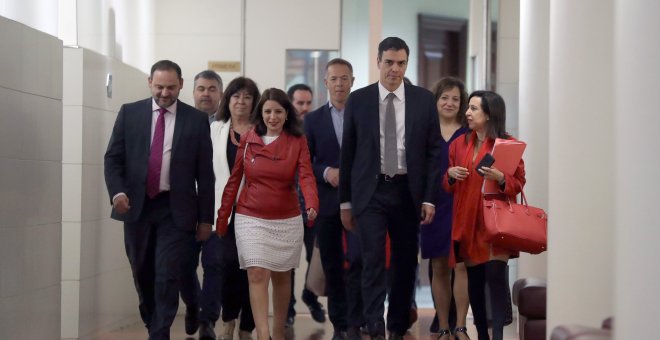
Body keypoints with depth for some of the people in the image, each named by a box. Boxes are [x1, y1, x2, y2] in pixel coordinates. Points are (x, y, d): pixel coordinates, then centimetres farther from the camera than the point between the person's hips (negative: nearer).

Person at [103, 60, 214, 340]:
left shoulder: (197, 119, 0)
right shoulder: (129, 113, 4)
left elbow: (205, 172, 1)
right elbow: (113, 158, 4)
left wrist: (205, 217, 0)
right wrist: (118, 191, -15)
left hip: (175, 209, -2)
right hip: (137, 206, 2)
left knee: (168, 277, -9)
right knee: (143, 276, 13)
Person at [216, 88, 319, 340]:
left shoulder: (298, 142, -3)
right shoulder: (247, 140, 1)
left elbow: (306, 176, -15)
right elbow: (233, 180, 4)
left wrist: (312, 204, -34)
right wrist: (222, 217, 3)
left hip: (287, 220, 0)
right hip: (251, 219, 0)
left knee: (281, 277, 13)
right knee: (258, 275, -11)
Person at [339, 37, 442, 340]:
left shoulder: (424, 100, 3)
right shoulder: (358, 100, 1)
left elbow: (433, 151, 3)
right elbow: (347, 153, 4)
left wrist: (429, 198, -3)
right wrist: (345, 201, 3)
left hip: (408, 192, 2)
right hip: (370, 191, -1)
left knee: (406, 263, 8)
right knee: (373, 261, -8)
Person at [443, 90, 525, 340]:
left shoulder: (508, 145, -4)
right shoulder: (459, 144, 10)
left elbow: (519, 184, -2)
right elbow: (448, 187, 18)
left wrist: (501, 178, -21)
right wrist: (451, 174, -4)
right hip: (468, 221, 5)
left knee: (495, 276, -14)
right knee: (474, 280, 8)